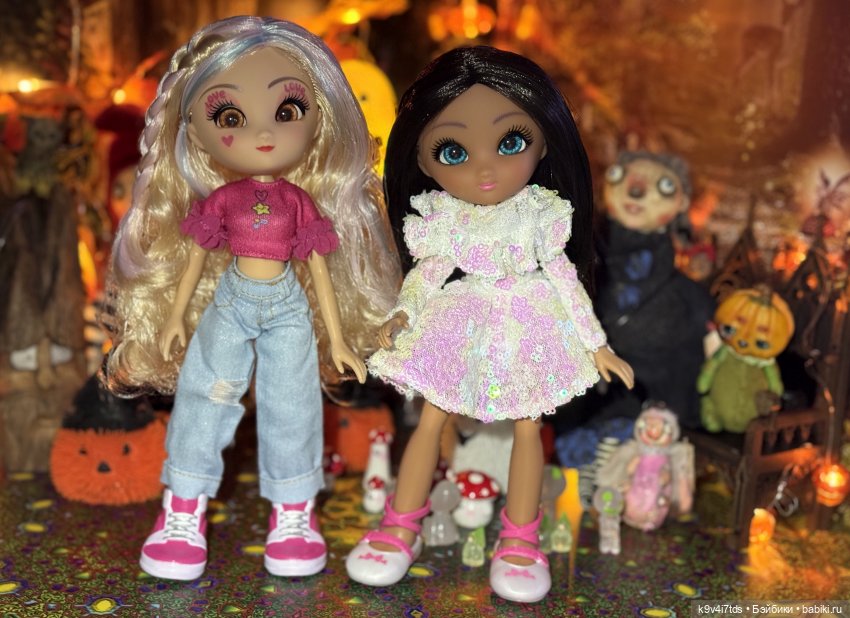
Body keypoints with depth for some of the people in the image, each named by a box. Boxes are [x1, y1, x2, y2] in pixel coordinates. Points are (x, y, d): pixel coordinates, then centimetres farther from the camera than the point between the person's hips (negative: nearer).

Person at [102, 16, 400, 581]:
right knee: (204, 396, 4)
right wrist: (176, 316, 10)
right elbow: (195, 258, 6)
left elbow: (320, 269, 1)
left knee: (291, 406, 5)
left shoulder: (303, 203, -5)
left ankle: (293, 513, 20)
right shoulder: (220, 199, -5)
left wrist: (338, 339, 3)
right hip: (230, 305, 1)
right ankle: (184, 511, 18)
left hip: (289, 310, 0)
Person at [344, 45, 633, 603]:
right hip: (458, 331, 1)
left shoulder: (540, 214, -10)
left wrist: (595, 343, -2)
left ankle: (520, 542, 19)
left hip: (526, 332, -1)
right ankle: (400, 530, 20)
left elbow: (564, 279, -3)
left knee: (528, 430, 4)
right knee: (430, 423, 5)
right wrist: (403, 315, -16)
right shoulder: (441, 218, -9)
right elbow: (427, 272, 1)